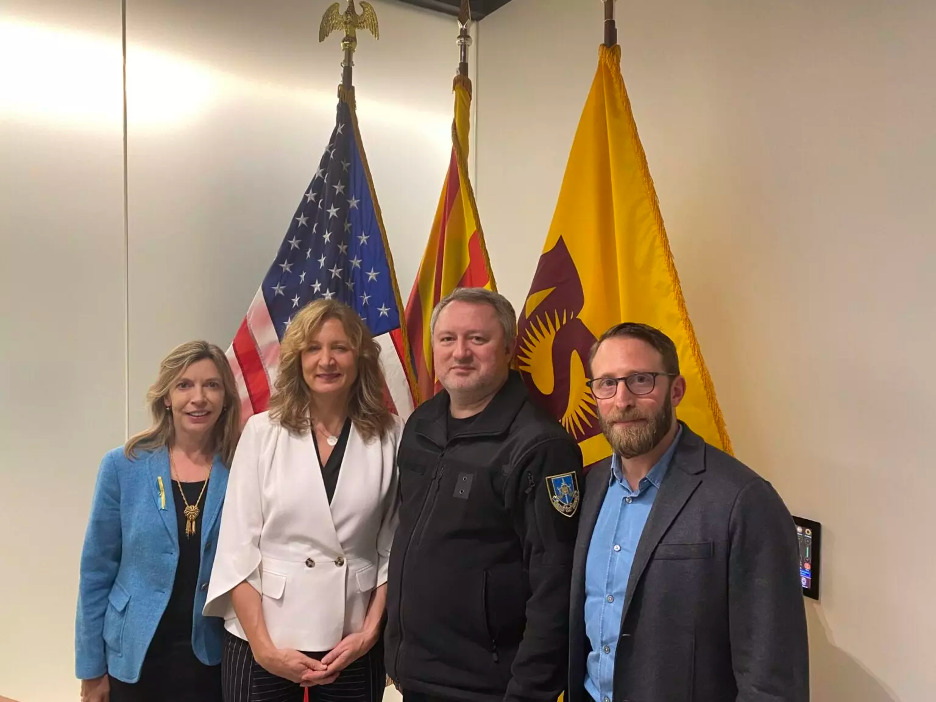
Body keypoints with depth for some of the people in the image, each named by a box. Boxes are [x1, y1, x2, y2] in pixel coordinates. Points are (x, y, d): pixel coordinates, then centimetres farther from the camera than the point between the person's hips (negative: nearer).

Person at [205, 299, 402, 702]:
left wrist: (370, 632, -6)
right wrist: (264, 647, -8)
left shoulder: (391, 437, -5)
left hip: (352, 644, 0)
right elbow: (236, 547, -4)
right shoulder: (262, 431, -5)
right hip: (263, 640, 0)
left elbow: (395, 548, 0)